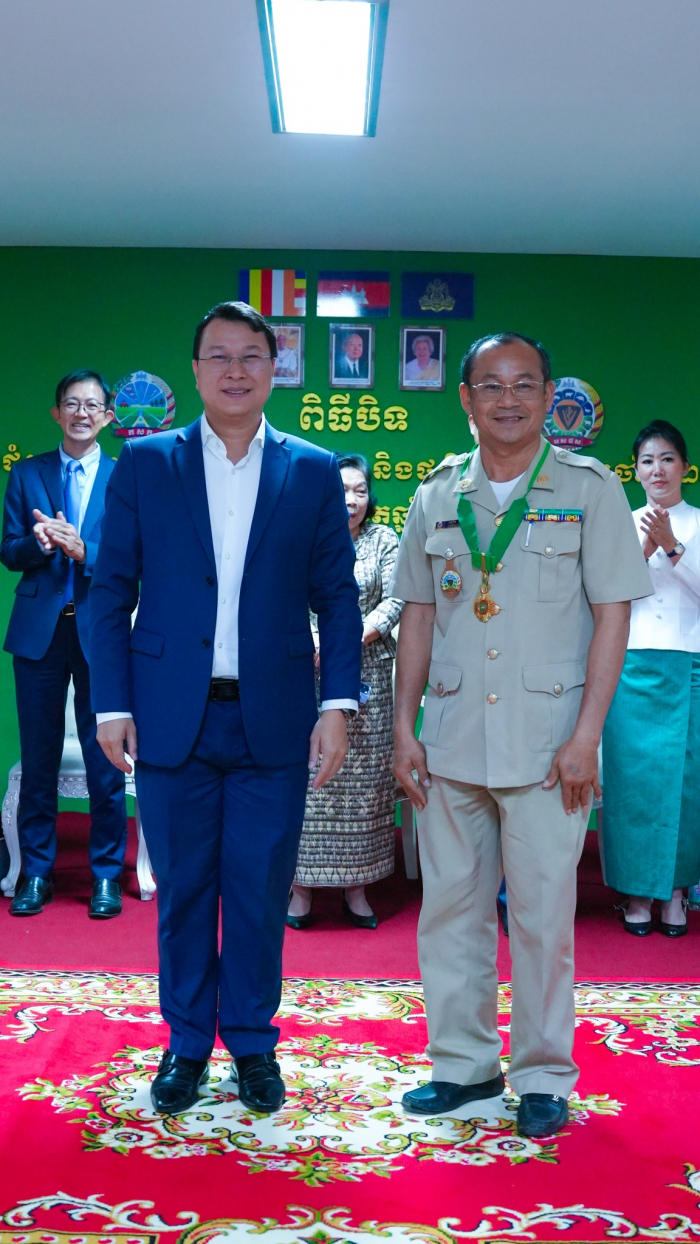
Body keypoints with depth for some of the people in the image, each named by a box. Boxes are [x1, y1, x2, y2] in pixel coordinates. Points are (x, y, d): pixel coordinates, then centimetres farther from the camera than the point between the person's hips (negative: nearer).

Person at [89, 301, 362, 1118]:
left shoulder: (313, 473, 5)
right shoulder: (144, 465, 4)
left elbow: (336, 598, 4)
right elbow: (110, 593, 4)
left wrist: (338, 703, -5)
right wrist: (112, 703, -3)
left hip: (274, 719, 0)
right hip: (171, 718, 0)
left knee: (260, 891, 7)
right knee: (183, 890, 10)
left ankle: (252, 1040, 26)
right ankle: (187, 1042, 27)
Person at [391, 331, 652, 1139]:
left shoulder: (588, 488, -1)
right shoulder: (437, 496, 8)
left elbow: (612, 615, -4)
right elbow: (418, 615, 12)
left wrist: (585, 735, -11)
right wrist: (404, 727, 5)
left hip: (545, 744, -3)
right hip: (451, 740, 4)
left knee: (542, 915, 2)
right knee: (450, 906, 10)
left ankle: (544, 1077, 19)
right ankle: (464, 1064, 25)